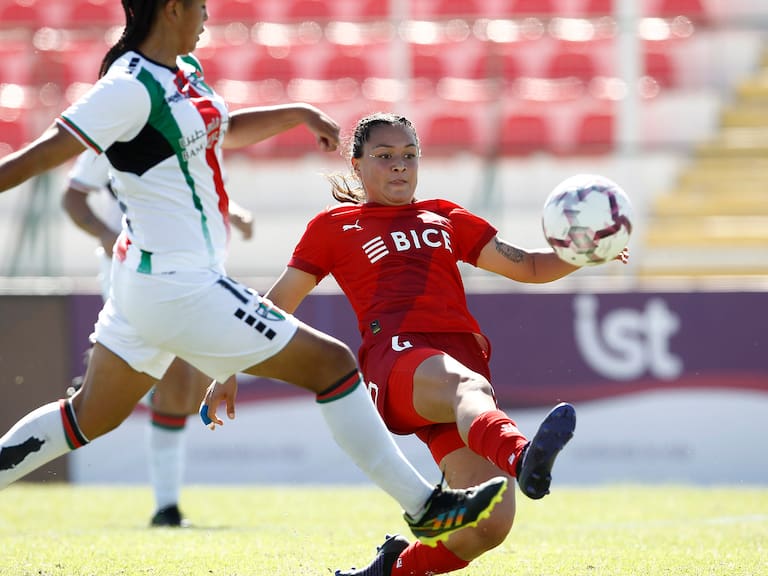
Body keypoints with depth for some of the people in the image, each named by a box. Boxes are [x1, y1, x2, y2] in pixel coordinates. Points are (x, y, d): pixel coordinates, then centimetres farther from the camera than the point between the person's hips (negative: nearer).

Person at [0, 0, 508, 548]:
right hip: (180, 290, -10)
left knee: (89, 418, 19)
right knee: (333, 363, -4)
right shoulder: (131, 87, -19)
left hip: (145, 284, 10)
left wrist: (297, 113, 15)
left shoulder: (185, 70, 8)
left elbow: (222, 130, 28)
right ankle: (425, 508, 2)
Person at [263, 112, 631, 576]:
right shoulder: (334, 226, 21)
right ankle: (523, 459, -77)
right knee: (469, 386, -43)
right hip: (397, 352, -5)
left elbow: (528, 266, 27)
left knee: (489, 526, -16)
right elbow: (276, 305, 23)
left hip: (462, 357, 5)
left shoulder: (445, 218, 30)